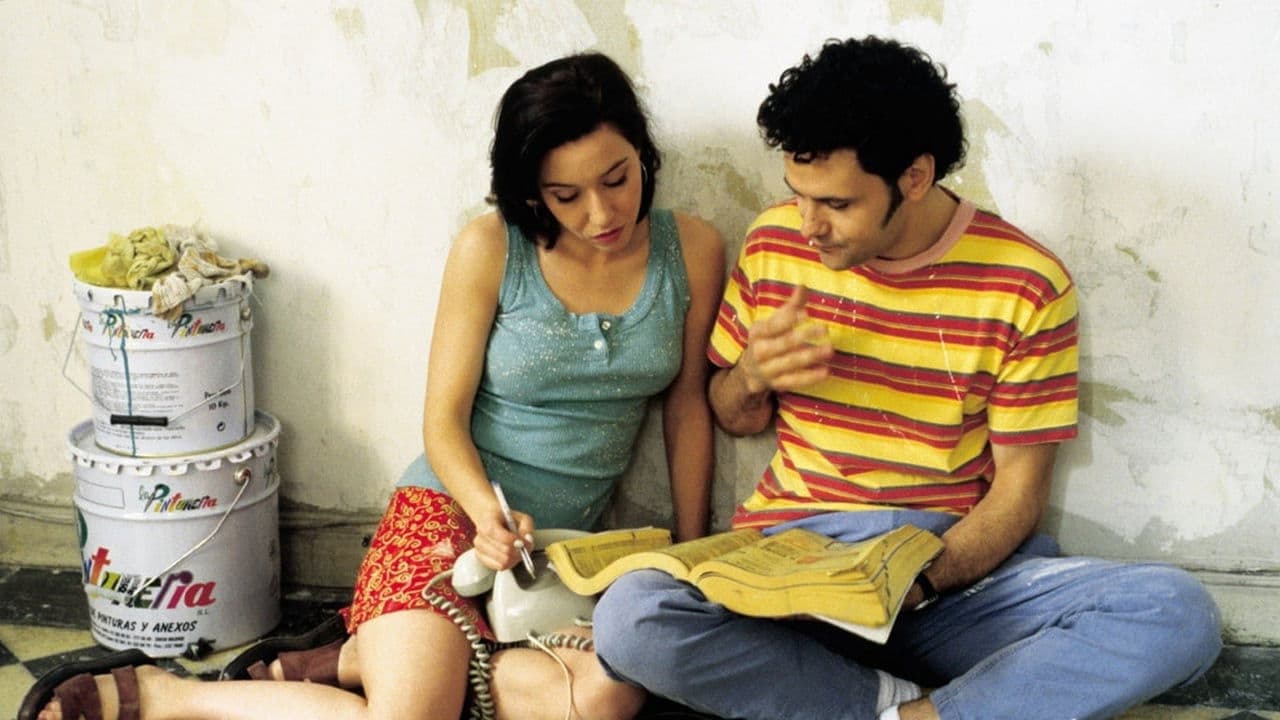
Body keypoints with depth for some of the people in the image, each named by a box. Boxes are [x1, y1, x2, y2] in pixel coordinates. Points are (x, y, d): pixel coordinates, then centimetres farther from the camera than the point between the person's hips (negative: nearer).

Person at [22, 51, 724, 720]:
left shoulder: (692, 251, 1)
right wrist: (488, 513, -24)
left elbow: (686, 410, 9)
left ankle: (360, 661, -12)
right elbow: (443, 420, -5)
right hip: (451, 511, -3)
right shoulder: (490, 250, -7)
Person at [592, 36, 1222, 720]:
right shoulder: (775, 244, 2)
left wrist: (917, 585, -21)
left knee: (1180, 613, -27)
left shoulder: (1025, 286, -6)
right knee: (629, 618, -32)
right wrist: (751, 377, -10)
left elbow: (1019, 484, -3)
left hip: (960, 560, -1)